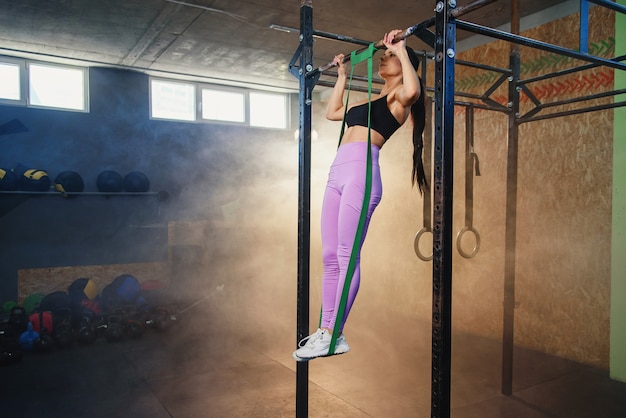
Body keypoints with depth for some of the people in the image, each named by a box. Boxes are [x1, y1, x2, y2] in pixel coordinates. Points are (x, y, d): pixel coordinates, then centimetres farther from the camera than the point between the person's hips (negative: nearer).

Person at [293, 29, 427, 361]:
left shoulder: (400, 96, 7)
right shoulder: (371, 100, 30)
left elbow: (412, 91, -19)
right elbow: (333, 112, 42)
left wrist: (401, 48, -7)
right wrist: (342, 76, 43)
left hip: (361, 171, -8)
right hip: (338, 173, 9)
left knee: (346, 256, -10)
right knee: (330, 256, 4)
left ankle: (334, 337, -4)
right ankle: (325, 330, 9)